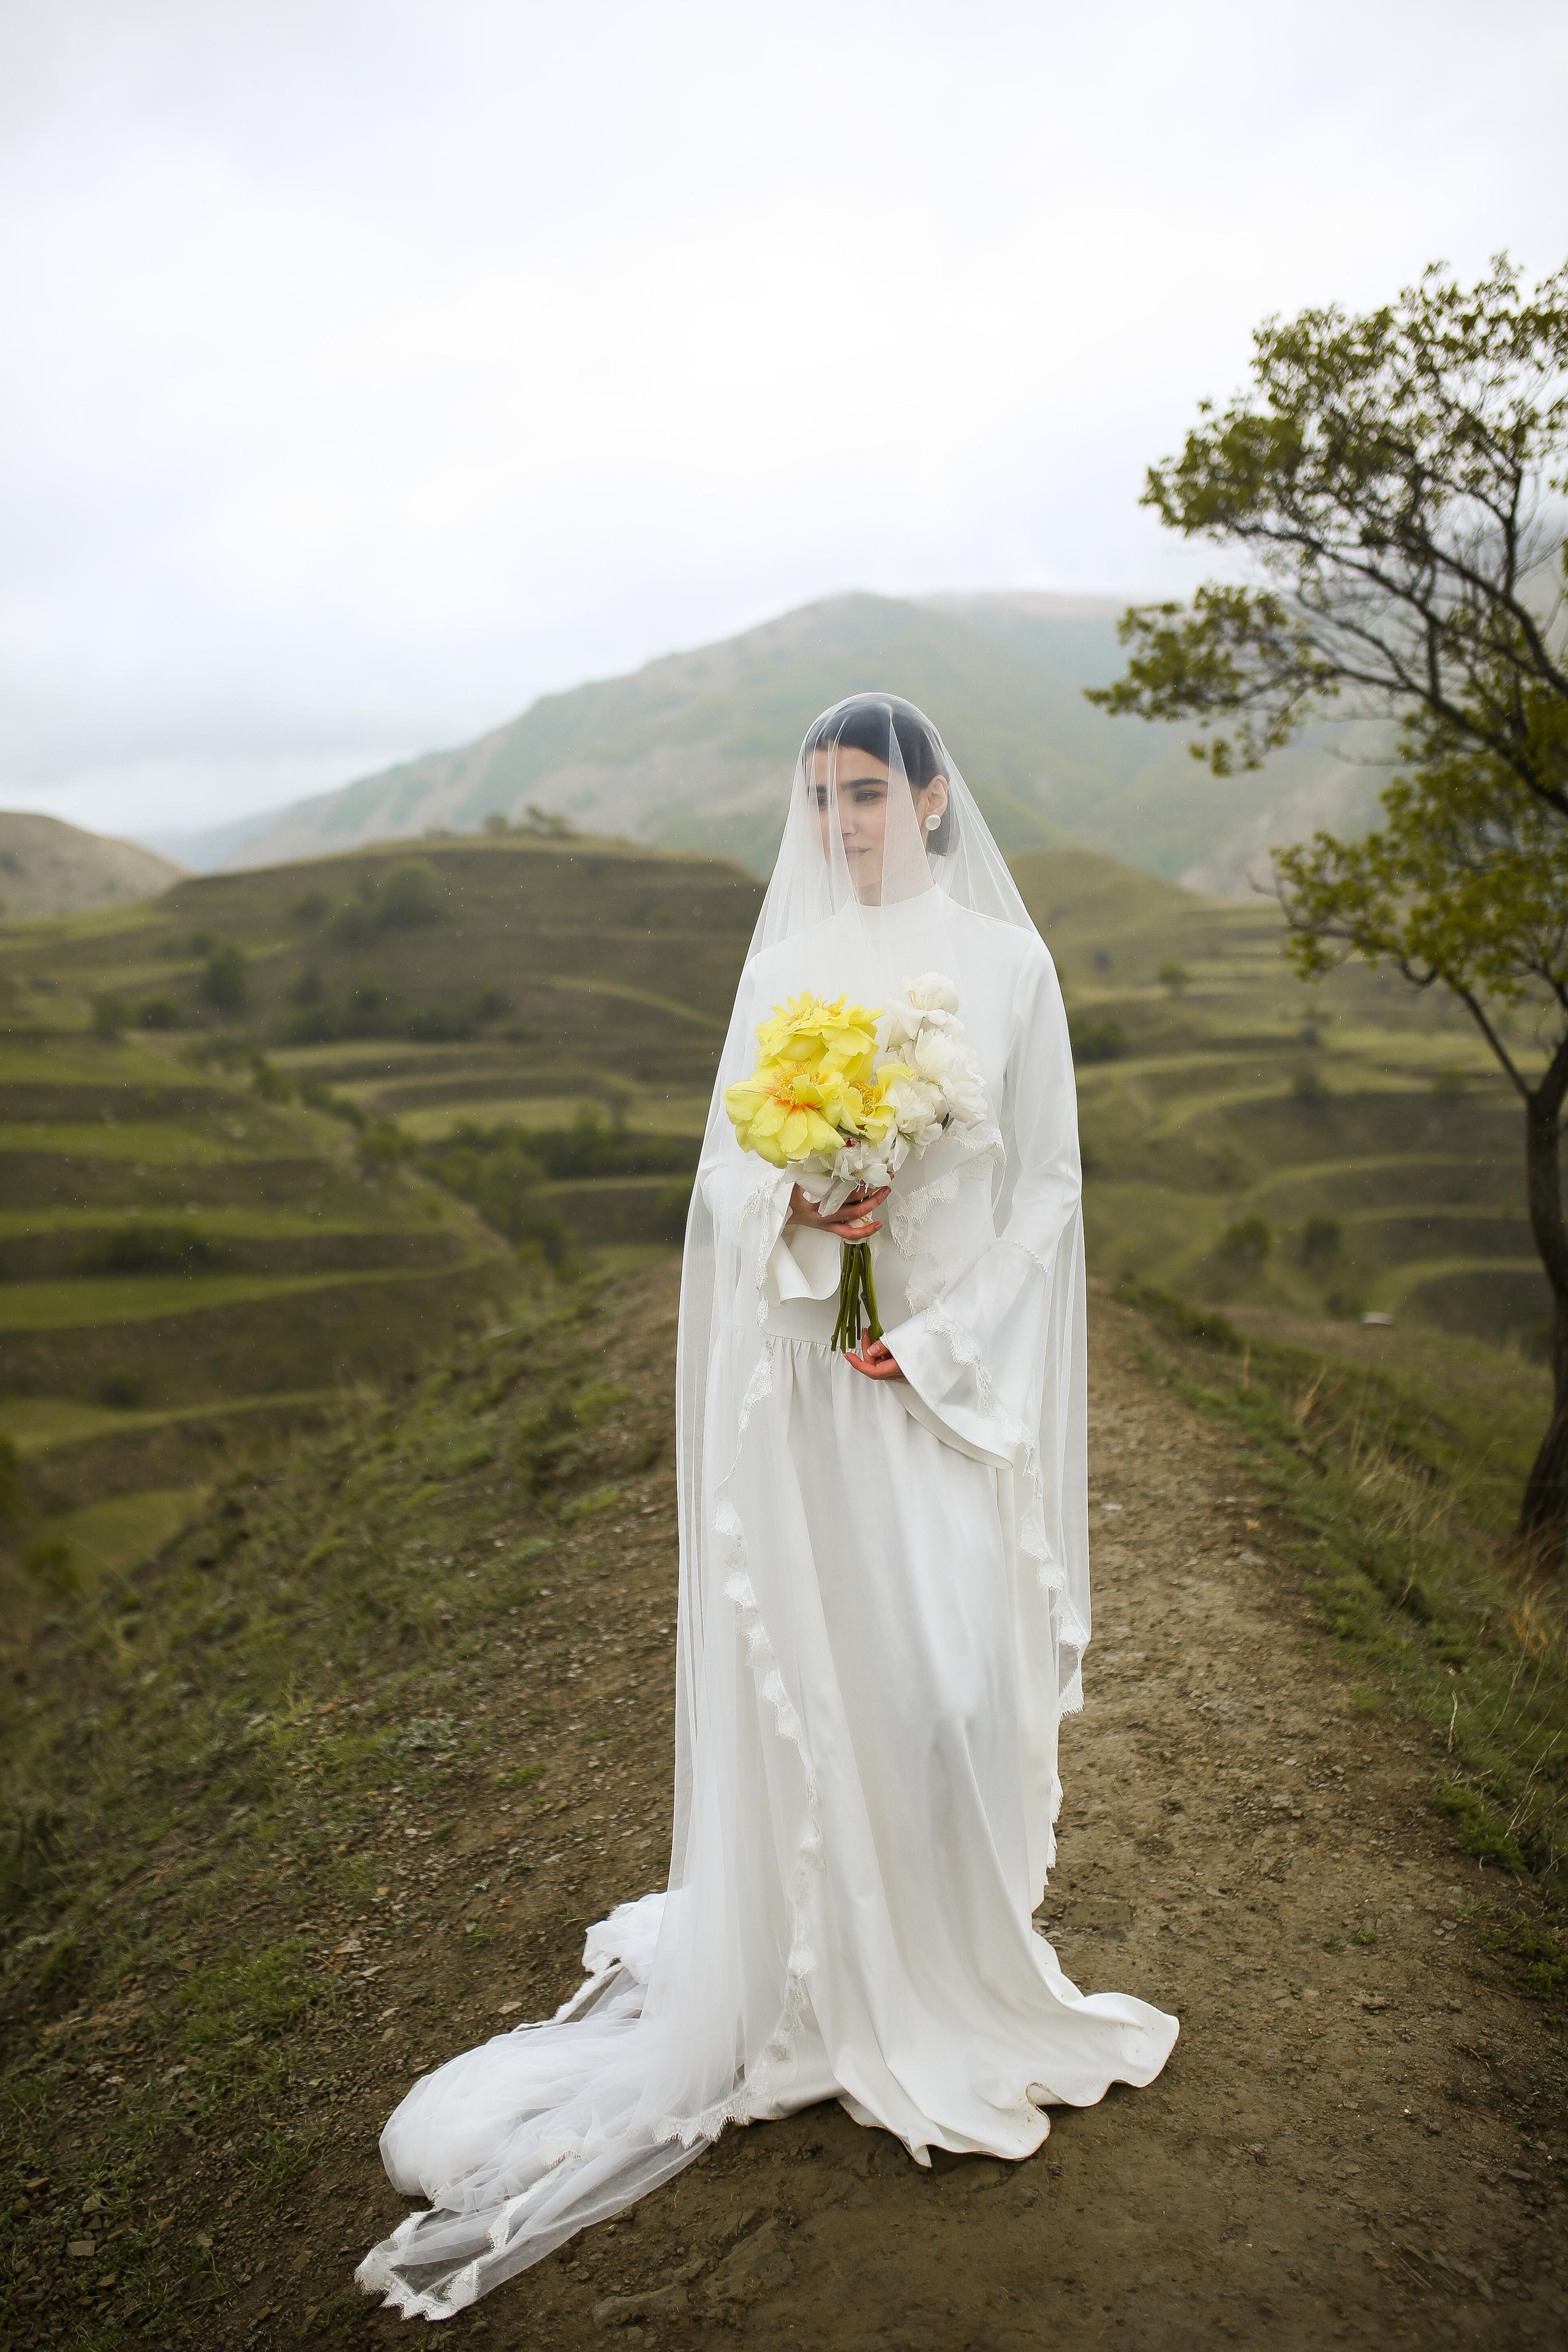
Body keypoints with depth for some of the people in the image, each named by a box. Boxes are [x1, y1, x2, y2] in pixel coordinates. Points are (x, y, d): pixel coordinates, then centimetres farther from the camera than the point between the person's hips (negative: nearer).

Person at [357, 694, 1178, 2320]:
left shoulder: (1004, 961, -1)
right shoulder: (787, 961, 6)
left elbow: (1045, 1183, -1)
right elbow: (727, 1163, 8)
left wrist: (943, 1337, -10)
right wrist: (795, 1208, -14)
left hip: (945, 1362, -2)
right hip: (802, 1361, 2)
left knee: (949, 1677, -3)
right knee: (808, 1663, 7)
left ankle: (954, 1980, 21)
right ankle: (818, 1981, 26)